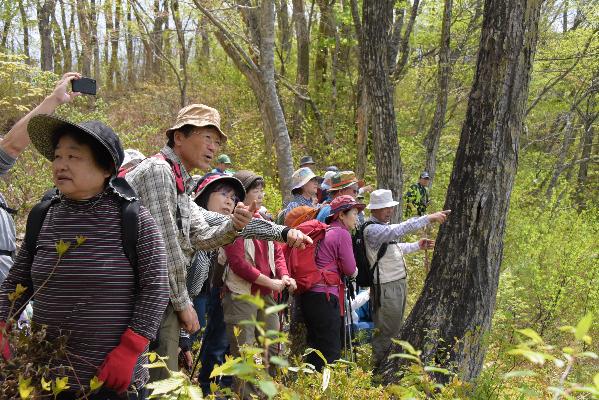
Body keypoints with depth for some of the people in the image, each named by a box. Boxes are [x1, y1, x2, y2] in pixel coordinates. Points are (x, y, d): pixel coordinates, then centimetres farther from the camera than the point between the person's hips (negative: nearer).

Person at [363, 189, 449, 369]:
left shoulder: (385, 226, 11)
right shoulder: (371, 229, -22)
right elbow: (400, 229, -35)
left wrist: (417, 246, 17)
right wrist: (429, 218, -37)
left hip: (399, 283, 10)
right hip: (386, 286, -10)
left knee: (395, 327, 20)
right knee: (386, 329, -1)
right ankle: (381, 366, 13)